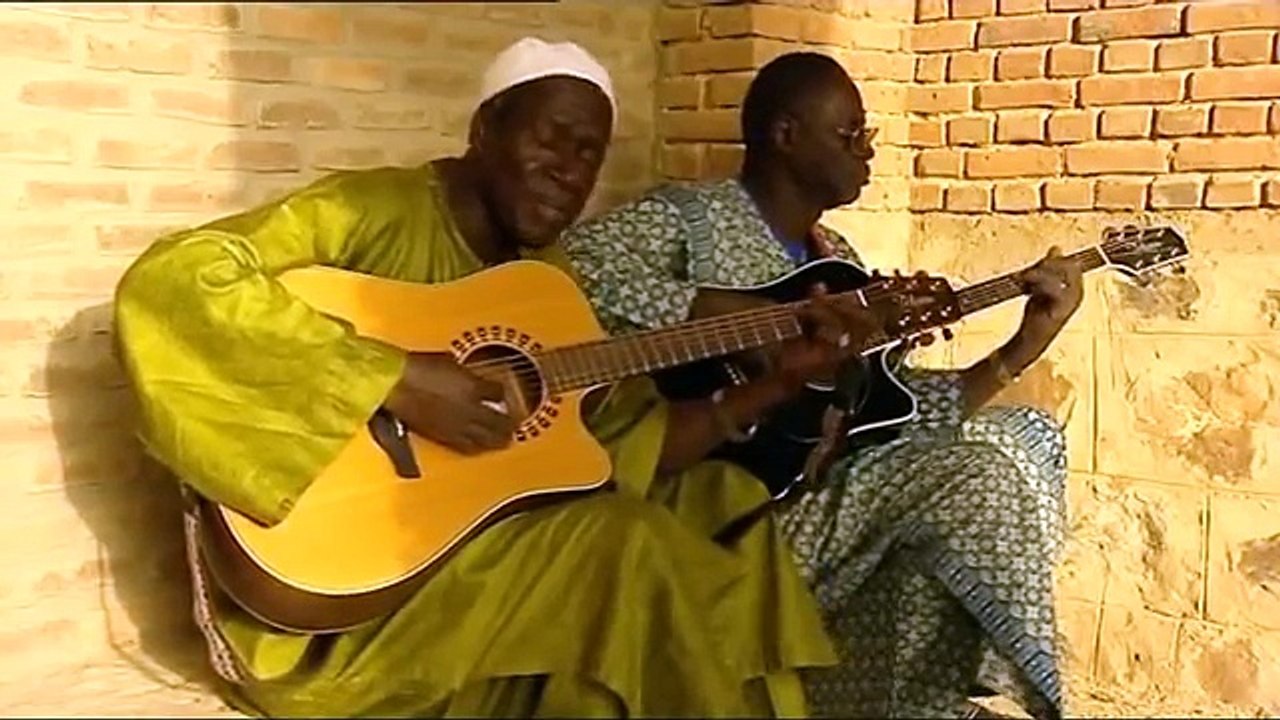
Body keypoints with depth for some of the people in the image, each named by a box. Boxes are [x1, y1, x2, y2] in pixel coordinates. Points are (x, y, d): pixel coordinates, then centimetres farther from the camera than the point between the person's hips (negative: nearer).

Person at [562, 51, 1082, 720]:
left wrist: (1022, 348, 2)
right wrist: (759, 319, -26)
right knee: (982, 475, -18)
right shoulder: (688, 216, -4)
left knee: (1021, 435, -2)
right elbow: (569, 266, -25)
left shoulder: (837, 260, 18)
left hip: (827, 479, 8)